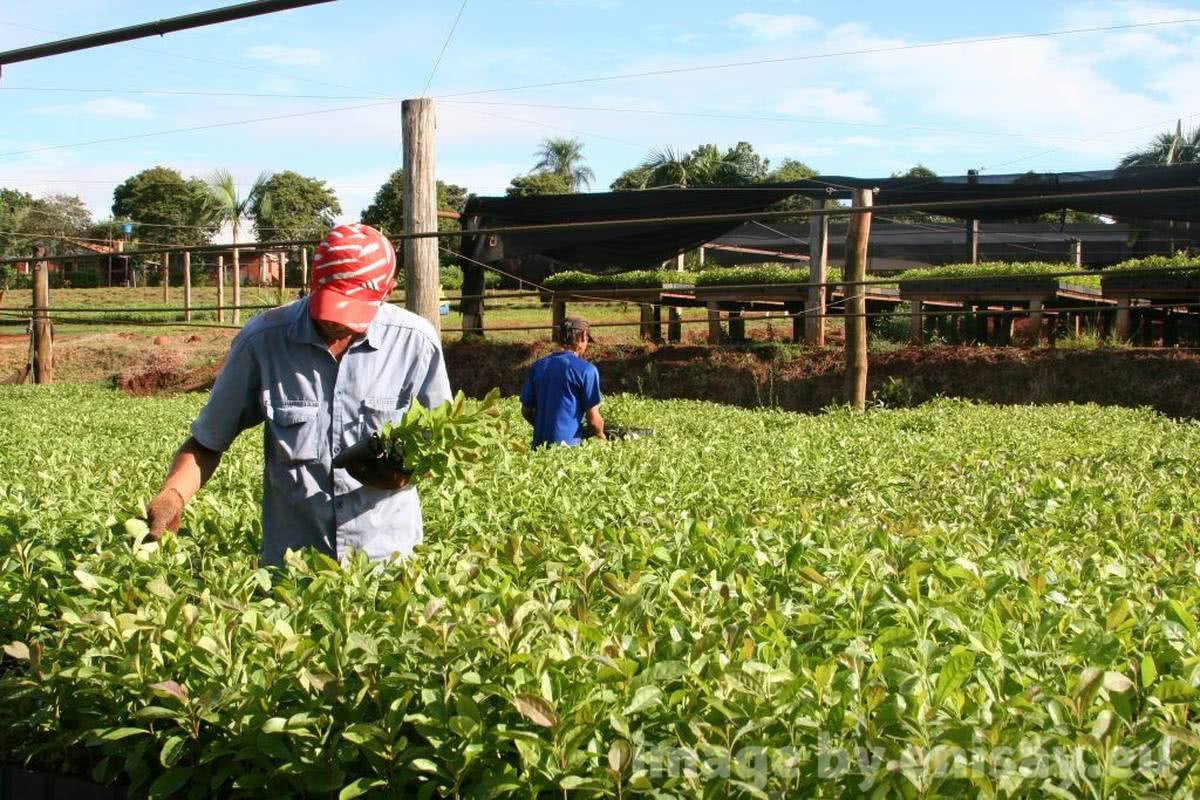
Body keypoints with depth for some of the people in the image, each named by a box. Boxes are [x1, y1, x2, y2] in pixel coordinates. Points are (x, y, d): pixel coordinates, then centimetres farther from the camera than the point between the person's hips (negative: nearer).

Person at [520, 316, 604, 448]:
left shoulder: (538, 366, 11)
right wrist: (601, 436, 17)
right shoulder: (586, 370, -4)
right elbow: (592, 418, -3)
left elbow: (526, 411, 15)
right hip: (569, 445, -5)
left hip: (540, 444, 5)